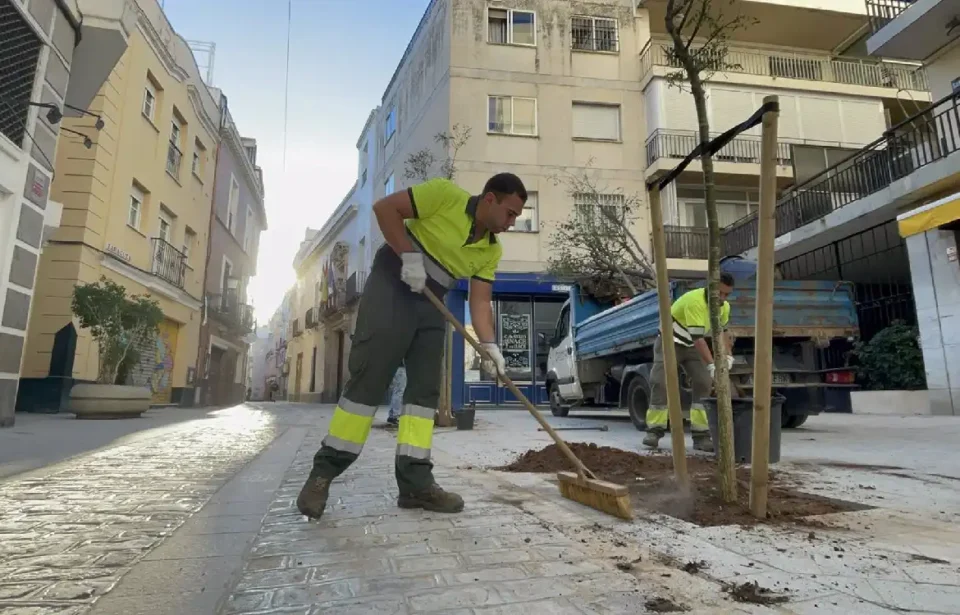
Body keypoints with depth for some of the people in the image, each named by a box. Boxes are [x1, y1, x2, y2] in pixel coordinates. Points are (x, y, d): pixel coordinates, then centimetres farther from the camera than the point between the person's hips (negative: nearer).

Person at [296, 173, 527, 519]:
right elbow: (385, 207, -11)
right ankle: (323, 471, 1)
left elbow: (480, 302, 1)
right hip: (391, 287, -7)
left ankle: (415, 482, 4)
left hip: (431, 305, 7)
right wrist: (409, 256, -20)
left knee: (425, 387, -1)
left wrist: (488, 345, -14)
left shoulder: (492, 252, 6)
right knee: (369, 378, -10)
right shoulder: (445, 194, -10)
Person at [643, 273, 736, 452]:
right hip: (670, 342, -6)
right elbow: (698, 338, -35)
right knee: (661, 383, -16)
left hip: (692, 347, 6)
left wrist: (728, 355, -1)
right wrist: (712, 366, -39)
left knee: (704, 384, -8)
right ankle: (654, 430, -3)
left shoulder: (724, 307, -5)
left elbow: (722, 330, 13)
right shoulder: (695, 301, -31)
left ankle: (701, 435, -3)